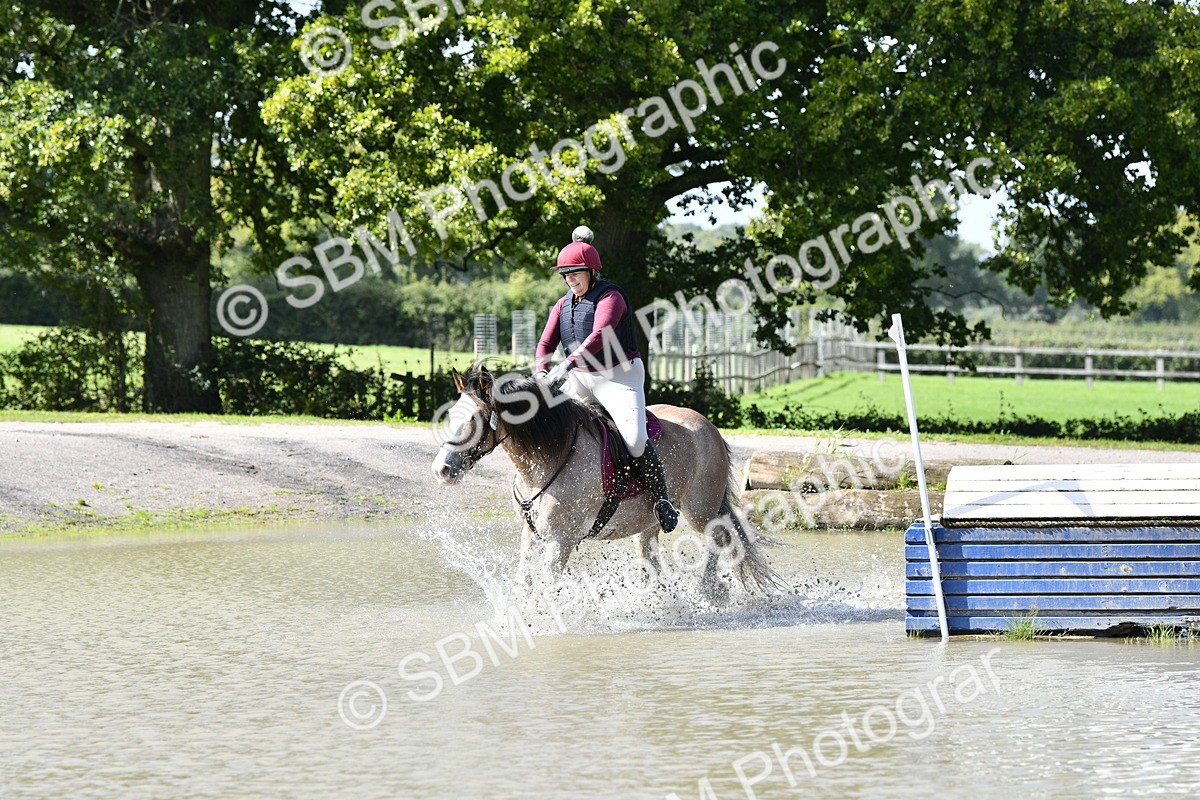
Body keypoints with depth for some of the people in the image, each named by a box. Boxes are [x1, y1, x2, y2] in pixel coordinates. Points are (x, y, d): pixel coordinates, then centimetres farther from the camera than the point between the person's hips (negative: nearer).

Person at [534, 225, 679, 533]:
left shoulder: (610, 297, -14)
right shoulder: (564, 304, 10)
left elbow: (599, 336, -29)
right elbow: (546, 343, 4)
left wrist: (566, 366, -41)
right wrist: (540, 372, -19)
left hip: (619, 376, -7)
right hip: (580, 379, 7)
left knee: (635, 440, -26)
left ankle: (661, 499, -8)